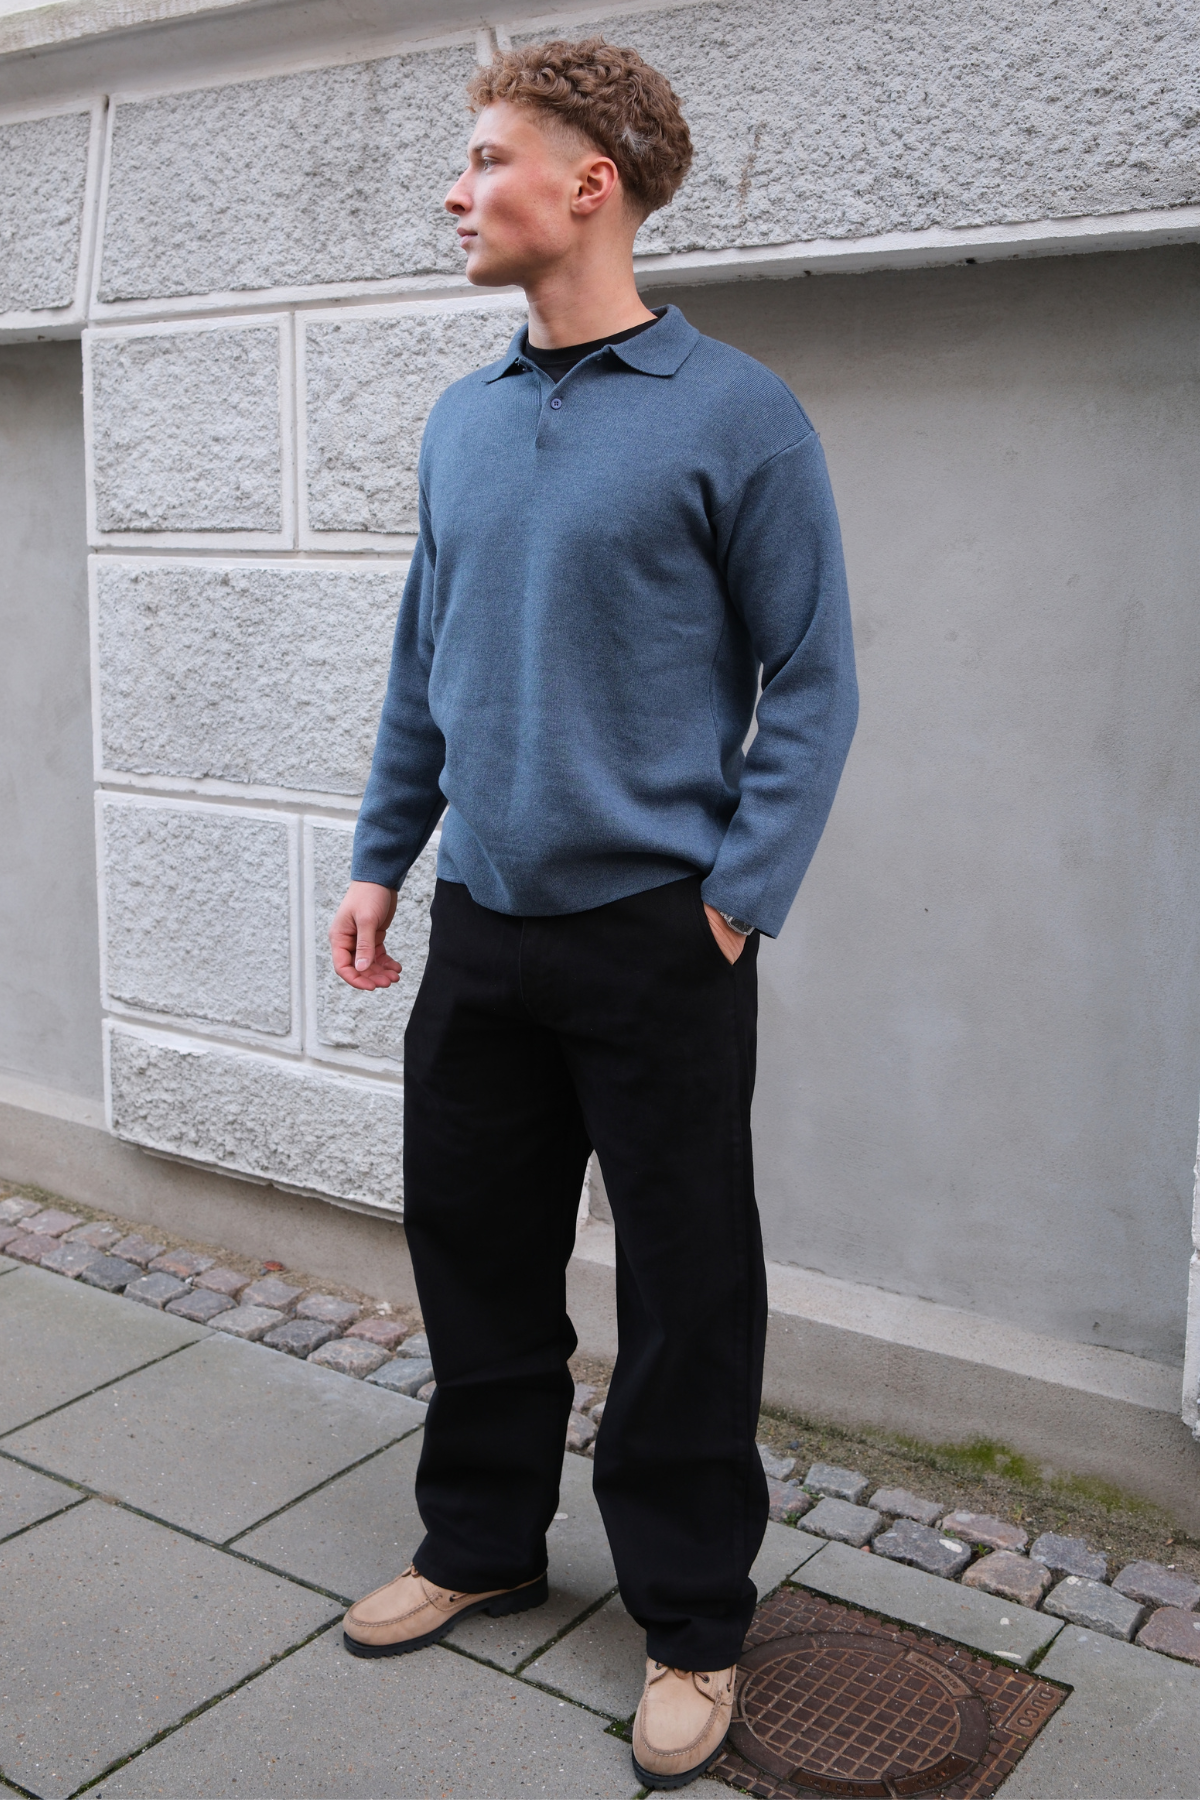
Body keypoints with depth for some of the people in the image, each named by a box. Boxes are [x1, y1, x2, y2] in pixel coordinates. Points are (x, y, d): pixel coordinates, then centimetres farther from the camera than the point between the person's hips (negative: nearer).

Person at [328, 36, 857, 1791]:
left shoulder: (736, 417, -8)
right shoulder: (461, 423, 9)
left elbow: (812, 685, -7)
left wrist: (737, 900, -13)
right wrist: (382, 857, 12)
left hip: (654, 938, -5)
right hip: (482, 927, 6)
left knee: (685, 1296, 7)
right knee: (472, 1249, 17)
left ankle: (691, 1625, 26)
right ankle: (482, 1544, 38)